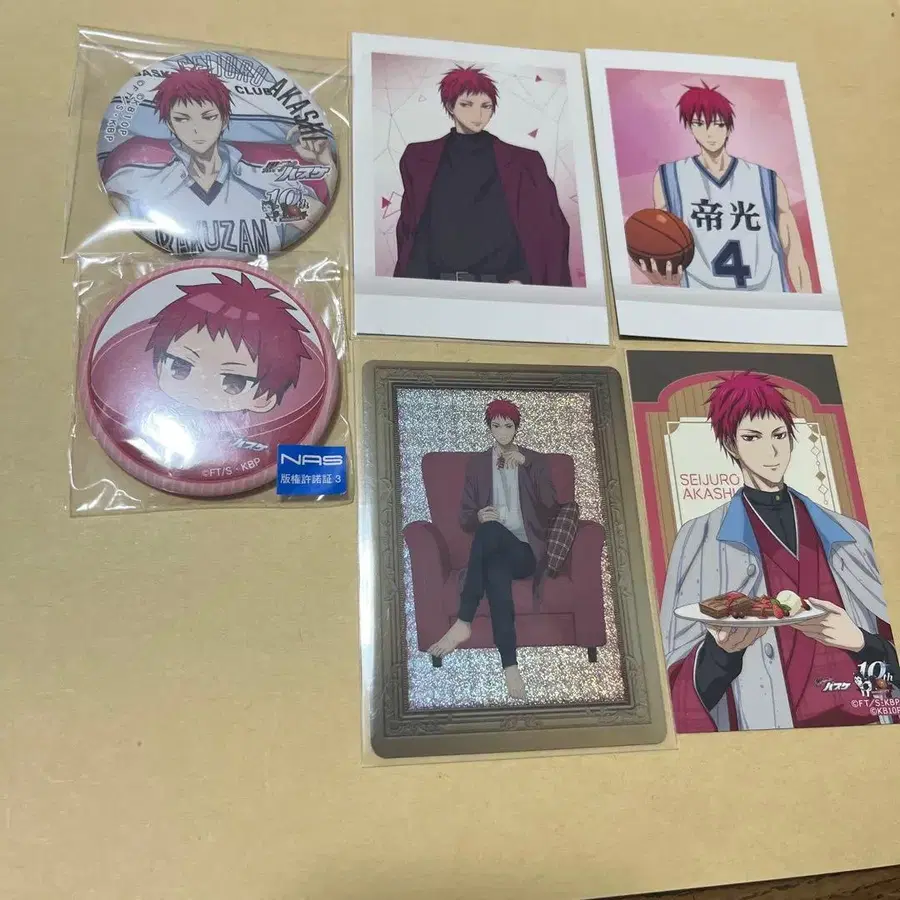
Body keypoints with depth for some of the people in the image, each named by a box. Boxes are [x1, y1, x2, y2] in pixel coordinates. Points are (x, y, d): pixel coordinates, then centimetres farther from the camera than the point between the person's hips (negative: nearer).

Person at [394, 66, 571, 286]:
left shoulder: (523, 162, 9)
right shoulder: (420, 158, 12)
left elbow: (542, 231, 3)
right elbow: (412, 229, 10)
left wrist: (521, 279, -12)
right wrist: (418, 281, -5)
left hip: (502, 285, 0)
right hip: (439, 285, 1)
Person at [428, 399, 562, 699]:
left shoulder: (534, 460, 13)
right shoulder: (477, 463, 17)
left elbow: (551, 508, -2)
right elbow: (464, 516, 14)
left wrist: (527, 465, -10)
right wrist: (478, 516, -12)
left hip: (525, 551, -2)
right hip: (493, 550, 2)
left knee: (491, 530, -36)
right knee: (496, 571, -37)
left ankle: (463, 622, -36)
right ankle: (510, 666, -44)